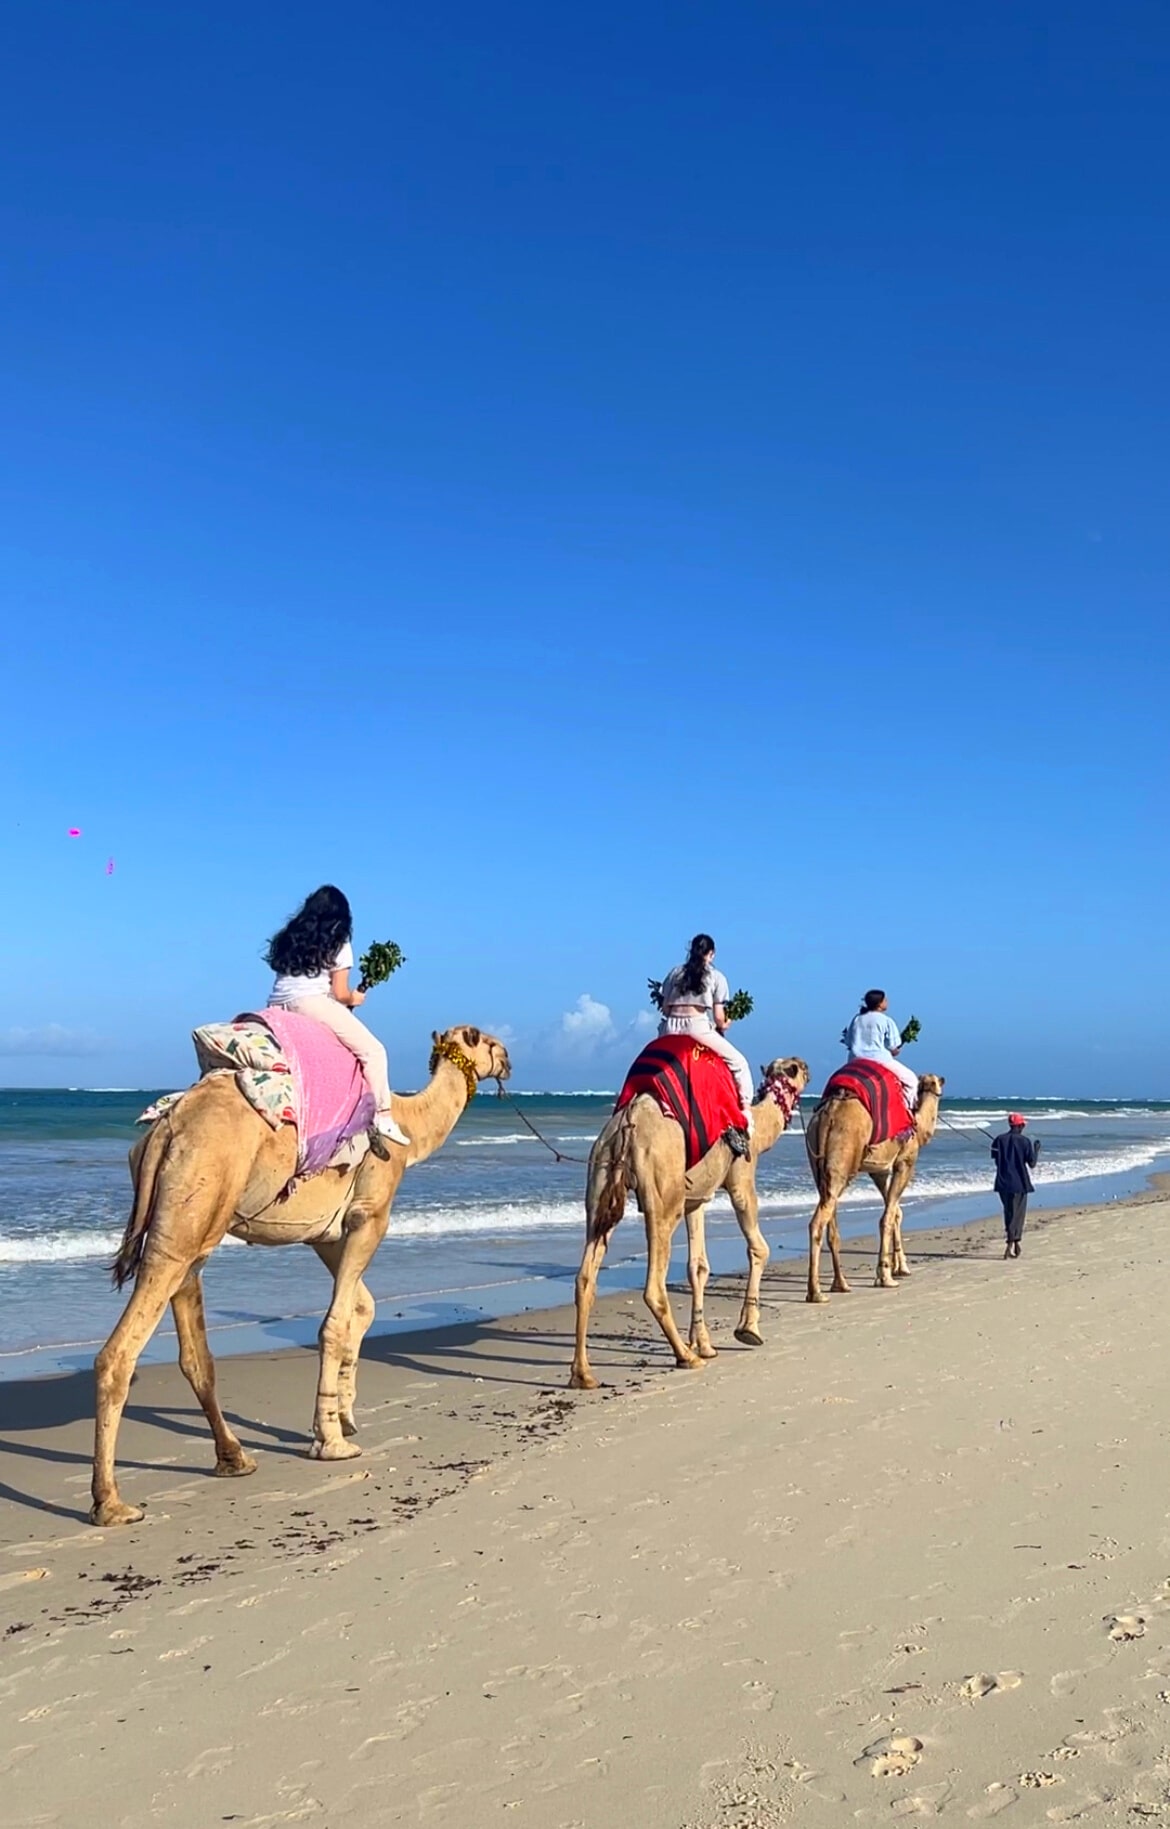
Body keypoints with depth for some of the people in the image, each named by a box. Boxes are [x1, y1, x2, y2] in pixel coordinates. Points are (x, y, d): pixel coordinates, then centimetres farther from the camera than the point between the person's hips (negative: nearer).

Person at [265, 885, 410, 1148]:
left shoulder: (289, 938, 22)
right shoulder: (338, 944, 6)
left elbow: (285, 976, 17)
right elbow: (340, 994, 1)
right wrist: (354, 998, 23)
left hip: (277, 1005, 7)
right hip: (312, 1004, -7)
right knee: (373, 1050, 1)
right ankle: (381, 1116, -5)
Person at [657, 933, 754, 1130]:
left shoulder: (675, 973, 17)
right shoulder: (716, 977, 7)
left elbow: (665, 1009, 14)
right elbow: (719, 1018, 3)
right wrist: (722, 1029, 23)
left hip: (670, 1027, 4)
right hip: (697, 1026, -4)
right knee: (738, 1062, 8)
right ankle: (745, 1109, -1)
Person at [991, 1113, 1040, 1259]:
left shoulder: (999, 1140, 0)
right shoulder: (1025, 1141, -8)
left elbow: (996, 1161, 4)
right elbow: (1032, 1164, -4)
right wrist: (1036, 1150, 12)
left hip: (1003, 1182, 3)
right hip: (1019, 1182, -3)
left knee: (1009, 1212, 18)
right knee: (1017, 1214, 2)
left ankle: (1015, 1242, 24)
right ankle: (1009, 1244, -11)